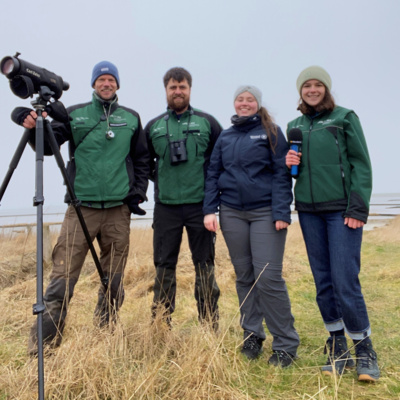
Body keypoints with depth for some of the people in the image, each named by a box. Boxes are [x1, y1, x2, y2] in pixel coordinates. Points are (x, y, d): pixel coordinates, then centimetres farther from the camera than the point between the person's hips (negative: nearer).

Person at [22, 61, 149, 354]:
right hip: (81, 207, -2)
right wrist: (35, 129, -21)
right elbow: (49, 145, -1)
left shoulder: (131, 118, 11)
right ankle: (43, 344, 4)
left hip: (119, 210, 2)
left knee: (113, 279, 10)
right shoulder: (74, 115, 7)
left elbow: (142, 160, 14)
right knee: (63, 277, -5)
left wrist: (138, 193, 3)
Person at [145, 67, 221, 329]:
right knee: (164, 266, 6)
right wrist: (160, 180, 9)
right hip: (165, 207, 2)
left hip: (200, 205, -1)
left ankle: (210, 325, 16)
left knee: (204, 265, 5)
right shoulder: (153, 127, 11)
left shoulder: (207, 122, 6)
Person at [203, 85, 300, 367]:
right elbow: (213, 174, 12)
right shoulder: (225, 137, 14)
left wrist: (282, 213, -13)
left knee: (268, 277, -9)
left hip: (265, 213, -4)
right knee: (244, 277, 9)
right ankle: (252, 337, 22)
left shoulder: (271, 132, 2)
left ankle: (285, 344, 5)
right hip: (232, 213, 4)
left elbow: (282, 174, -4)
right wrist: (210, 209, 1)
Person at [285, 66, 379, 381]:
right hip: (309, 211, 4)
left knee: (345, 281, -7)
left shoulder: (345, 117, 2)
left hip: (341, 209, -4)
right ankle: (338, 349, 21)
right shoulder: (295, 126, 15)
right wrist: (289, 162, -3)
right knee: (323, 282, 8)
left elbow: (361, 164, -3)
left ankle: (364, 349, 13)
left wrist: (358, 207, -12)